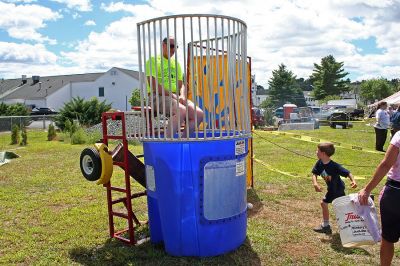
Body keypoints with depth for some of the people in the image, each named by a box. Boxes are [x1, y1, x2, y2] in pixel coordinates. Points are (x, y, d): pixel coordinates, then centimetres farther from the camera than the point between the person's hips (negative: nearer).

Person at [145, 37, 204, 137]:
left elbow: (181, 84, 16)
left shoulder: (176, 63, 22)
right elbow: (153, 85, -11)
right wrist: (172, 95, -15)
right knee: (182, 110, -34)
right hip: (158, 96, -6)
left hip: (176, 97, 7)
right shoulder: (153, 61, 2)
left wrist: (182, 96, -6)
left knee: (199, 114, -15)